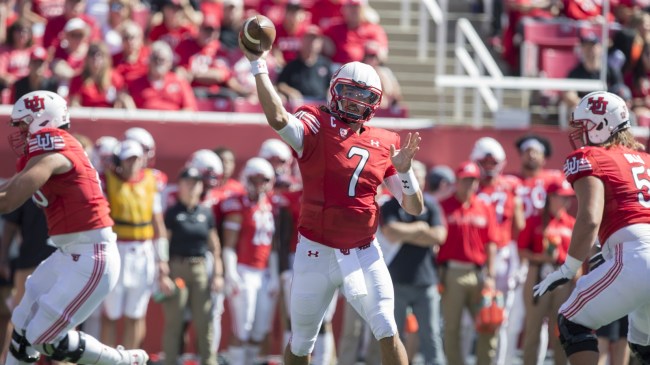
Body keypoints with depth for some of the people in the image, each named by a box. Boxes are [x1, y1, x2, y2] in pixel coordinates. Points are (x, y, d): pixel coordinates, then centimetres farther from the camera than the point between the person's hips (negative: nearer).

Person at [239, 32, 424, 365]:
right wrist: (258, 66, -31)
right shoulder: (316, 127, -7)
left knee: (388, 334, -12)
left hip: (365, 255, 2)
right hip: (317, 253, -2)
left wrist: (404, 171, -12)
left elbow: (415, 208, 6)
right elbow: (278, 118, -30)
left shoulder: (384, 144, 5)